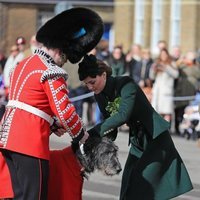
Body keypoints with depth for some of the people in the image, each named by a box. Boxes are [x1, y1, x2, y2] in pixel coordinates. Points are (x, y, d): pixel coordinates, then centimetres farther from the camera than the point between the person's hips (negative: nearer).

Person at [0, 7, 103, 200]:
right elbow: (65, 110, -12)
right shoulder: (51, 72, -11)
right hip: (30, 141, -9)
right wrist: (82, 137, 2)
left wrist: (53, 125, 16)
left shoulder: (25, 63, 19)